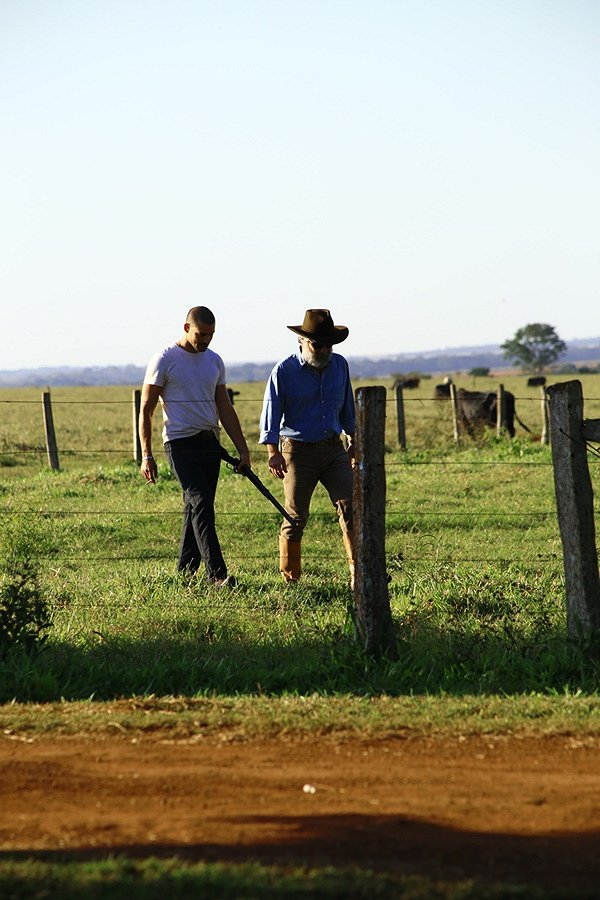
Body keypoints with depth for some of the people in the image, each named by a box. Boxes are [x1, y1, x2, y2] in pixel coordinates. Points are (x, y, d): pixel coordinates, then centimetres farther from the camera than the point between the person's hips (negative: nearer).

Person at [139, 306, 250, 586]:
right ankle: (217, 574, -23)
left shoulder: (214, 361, 13)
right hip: (181, 444, -6)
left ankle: (185, 574, 15)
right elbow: (146, 410, -3)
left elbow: (225, 409, 19)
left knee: (197, 509, 8)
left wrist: (242, 449, 13)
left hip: (210, 444, 6)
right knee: (201, 505, -16)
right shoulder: (165, 360, -5)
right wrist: (146, 455, -9)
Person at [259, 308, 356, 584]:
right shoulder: (284, 371, -7)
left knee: (350, 507, -10)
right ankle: (290, 579, 11)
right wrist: (273, 453, -17)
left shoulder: (339, 365, 6)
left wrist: (353, 442, 23)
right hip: (298, 451, -4)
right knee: (296, 517, 0)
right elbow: (271, 413, -7)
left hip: (333, 449, 4)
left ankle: (358, 573, -12)